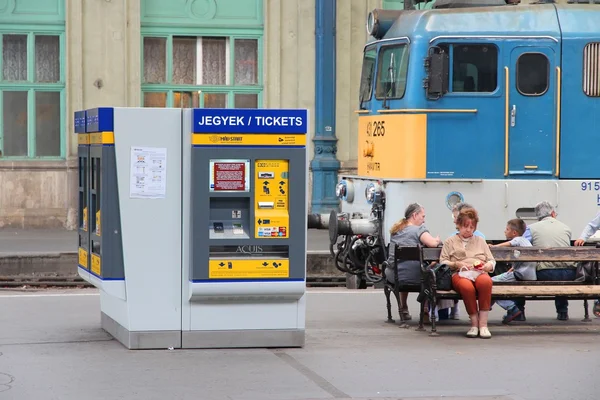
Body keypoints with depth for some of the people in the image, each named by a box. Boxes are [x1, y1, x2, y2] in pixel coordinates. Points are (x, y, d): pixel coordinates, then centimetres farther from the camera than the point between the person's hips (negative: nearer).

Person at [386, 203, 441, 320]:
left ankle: (403, 309, 45)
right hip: (414, 276, -6)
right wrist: (437, 240, 2)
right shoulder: (419, 230, -9)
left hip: (393, 275, 6)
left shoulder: (395, 230, 14)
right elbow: (432, 243, -22)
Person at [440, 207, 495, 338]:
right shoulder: (450, 241, 24)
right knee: (467, 286, -42)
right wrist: (457, 264, -6)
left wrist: (485, 266, 1)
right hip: (459, 274, -2)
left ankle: (483, 324, -38)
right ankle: (474, 324, -31)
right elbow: (443, 262, 12)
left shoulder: (480, 240, 30)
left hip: (480, 273, 2)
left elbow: (492, 262, 25)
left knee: (485, 282, -40)